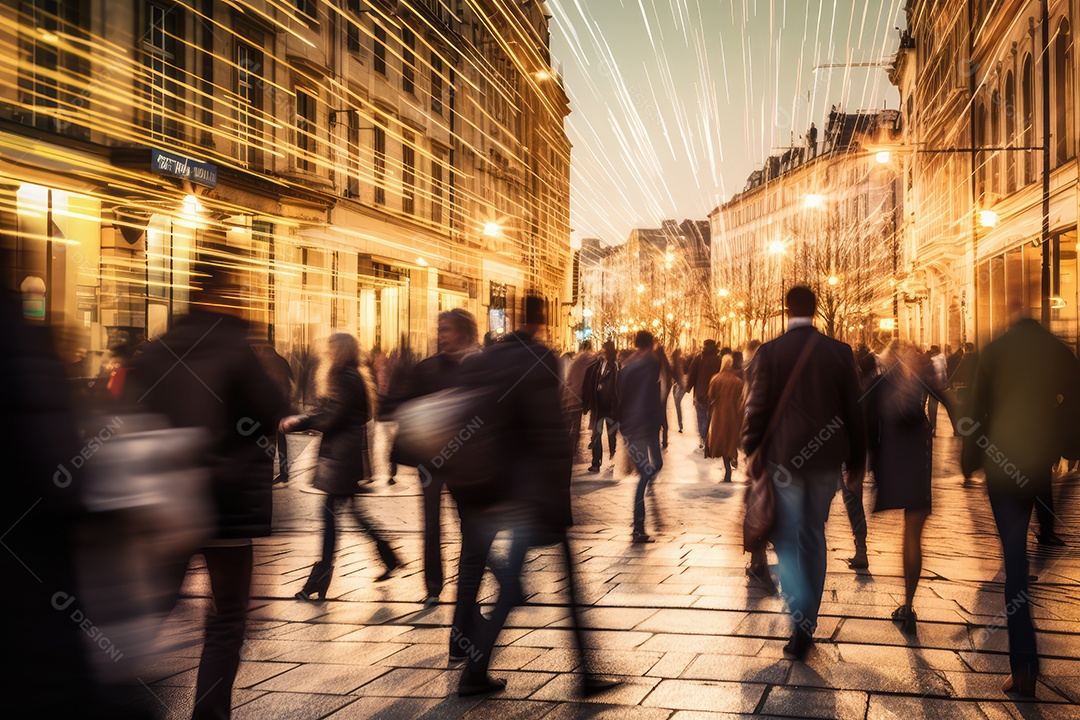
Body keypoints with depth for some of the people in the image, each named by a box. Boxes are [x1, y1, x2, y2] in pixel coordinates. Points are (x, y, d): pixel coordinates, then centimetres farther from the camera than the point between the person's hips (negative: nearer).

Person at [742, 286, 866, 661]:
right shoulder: (840, 351, 0)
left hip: (782, 458, -3)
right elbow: (853, 409, 4)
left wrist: (752, 454, 5)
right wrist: (857, 459, 13)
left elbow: (757, 408, -6)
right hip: (826, 458, 3)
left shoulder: (769, 352, -7)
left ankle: (801, 623, -11)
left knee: (787, 540, 5)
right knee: (814, 538, 15)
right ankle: (808, 622, 23)